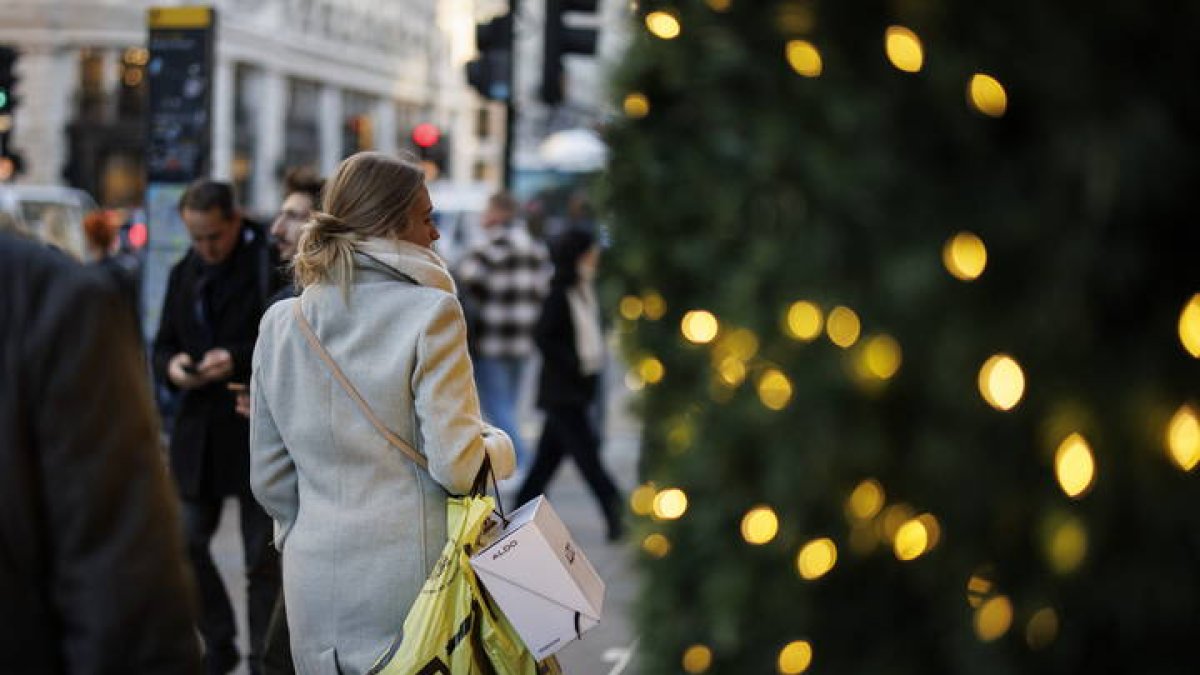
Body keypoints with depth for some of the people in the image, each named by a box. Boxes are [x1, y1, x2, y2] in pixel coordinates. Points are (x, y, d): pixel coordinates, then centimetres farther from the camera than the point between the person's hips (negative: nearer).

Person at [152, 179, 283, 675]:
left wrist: (239, 361, -24)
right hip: (199, 430, 6)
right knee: (186, 545, 7)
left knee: (263, 556, 4)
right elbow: (163, 346, 16)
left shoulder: (270, 267, -10)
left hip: (259, 434, -6)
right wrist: (172, 366, -6)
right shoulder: (184, 273, 11)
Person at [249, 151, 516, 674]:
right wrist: (498, 446, 7)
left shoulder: (280, 323, 6)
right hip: (407, 577, -5)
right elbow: (456, 464, -14)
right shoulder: (429, 312, -9)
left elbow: (269, 476, 11)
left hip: (313, 580, 5)